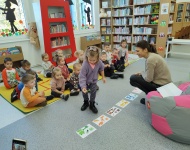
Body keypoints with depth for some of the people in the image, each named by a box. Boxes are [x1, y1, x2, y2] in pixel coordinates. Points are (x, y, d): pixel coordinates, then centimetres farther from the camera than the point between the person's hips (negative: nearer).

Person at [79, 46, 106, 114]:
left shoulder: (99, 62, -24)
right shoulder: (85, 64, -36)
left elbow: (101, 69, 0)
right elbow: (82, 76, -34)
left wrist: (103, 77, 9)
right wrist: (83, 87, -41)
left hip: (93, 81, 2)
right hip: (85, 82, -2)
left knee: (93, 93, 10)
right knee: (84, 93, 17)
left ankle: (92, 105, 33)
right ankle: (86, 103, 44)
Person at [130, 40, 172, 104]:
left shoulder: (150, 59, -23)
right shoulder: (152, 55, 6)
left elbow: (148, 79, -20)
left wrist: (141, 75, -1)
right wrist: (141, 74, 4)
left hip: (160, 85, -9)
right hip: (164, 83, 10)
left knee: (133, 79, -9)